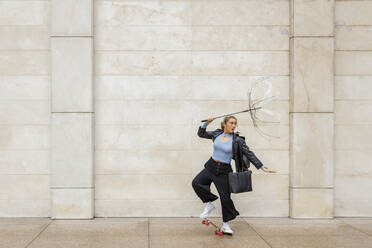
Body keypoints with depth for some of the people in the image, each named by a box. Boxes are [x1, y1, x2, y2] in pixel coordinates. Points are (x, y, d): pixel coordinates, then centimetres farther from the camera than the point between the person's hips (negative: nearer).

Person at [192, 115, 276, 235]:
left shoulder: (237, 140, -9)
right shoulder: (217, 133, 1)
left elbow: (249, 154, -8)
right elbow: (201, 134, 12)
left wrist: (262, 167, -12)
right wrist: (206, 123, -6)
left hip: (224, 170, -3)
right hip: (211, 166, 3)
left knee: (225, 197, 0)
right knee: (196, 183, -16)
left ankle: (225, 225, 16)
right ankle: (209, 205, 6)